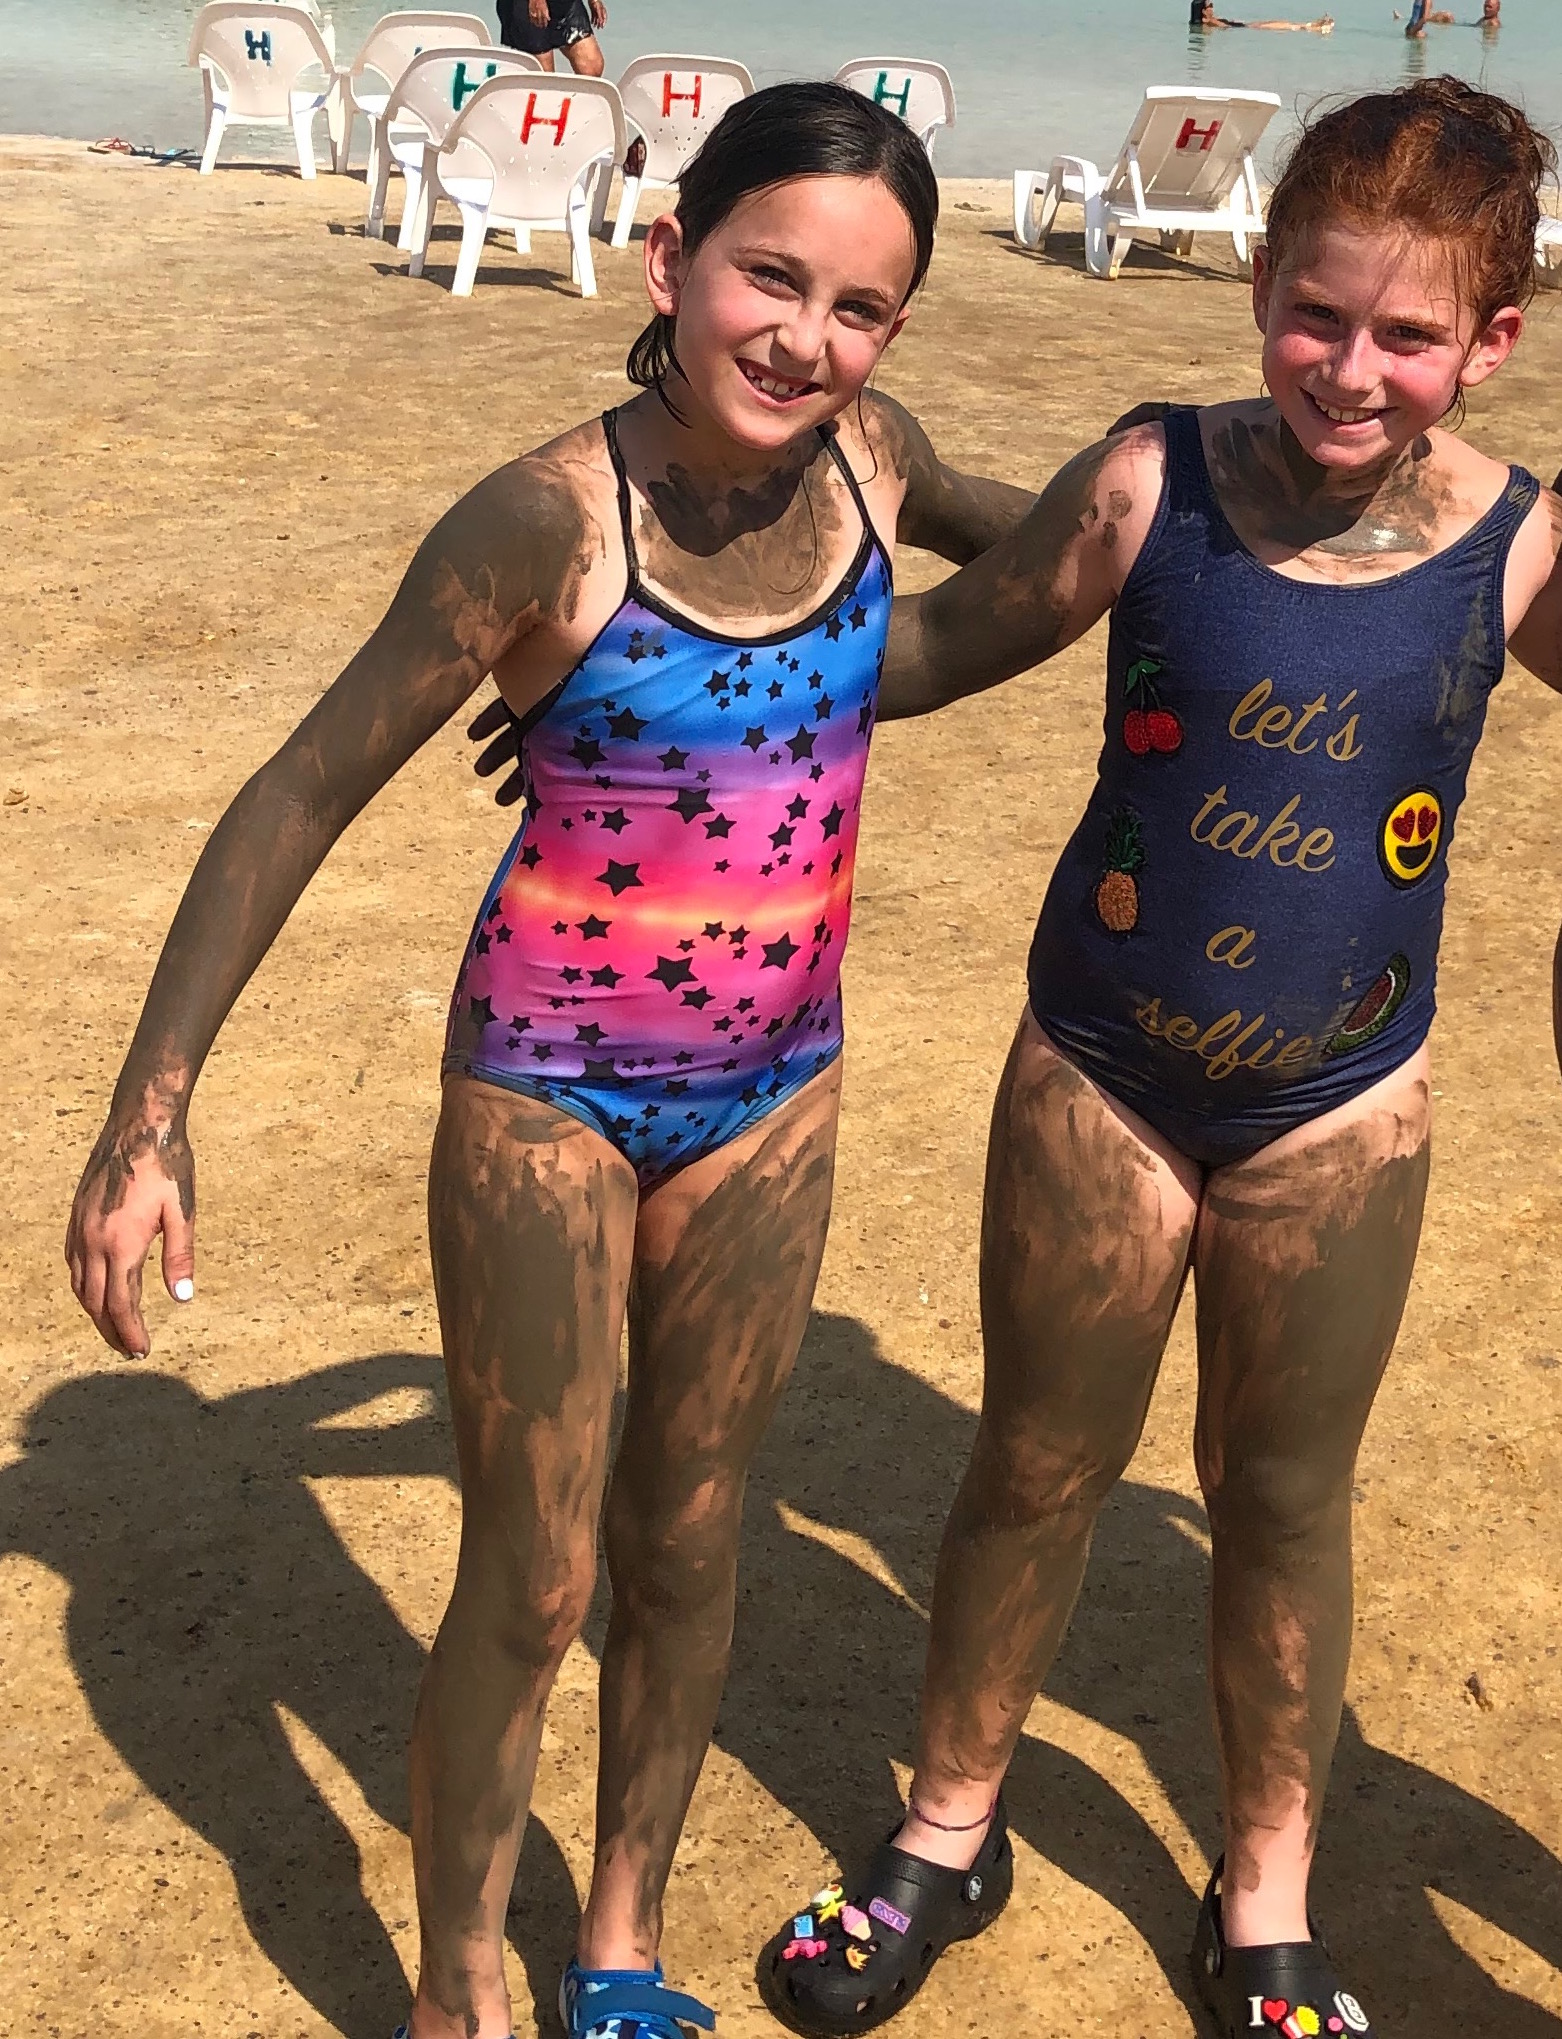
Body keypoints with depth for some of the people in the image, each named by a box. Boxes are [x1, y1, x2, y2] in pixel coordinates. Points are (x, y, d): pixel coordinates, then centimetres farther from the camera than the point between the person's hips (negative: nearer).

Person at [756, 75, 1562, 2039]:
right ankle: (945, 1838, 40)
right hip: (1099, 1079, 0)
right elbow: (929, 646, -1)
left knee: (1282, 1497, 16)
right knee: (1036, 1471, 15)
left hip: (1339, 1109, 1)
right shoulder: (1154, 488, -14)